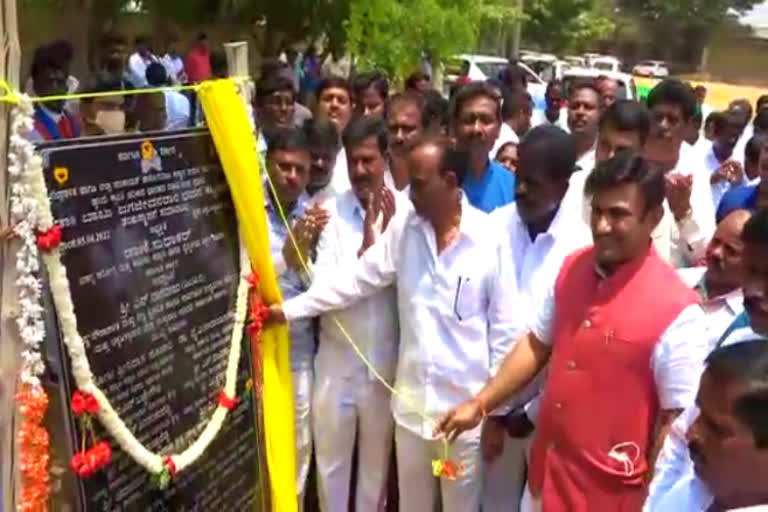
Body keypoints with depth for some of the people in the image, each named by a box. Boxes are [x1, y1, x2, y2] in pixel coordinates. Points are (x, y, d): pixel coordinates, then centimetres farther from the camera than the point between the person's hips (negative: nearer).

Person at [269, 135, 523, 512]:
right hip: (411, 405, 4)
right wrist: (289, 310, -4)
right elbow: (354, 281, 2)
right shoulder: (403, 231, -2)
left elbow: (504, 329, -8)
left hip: (466, 407, -3)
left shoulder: (490, 240, -12)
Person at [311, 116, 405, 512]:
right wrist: (366, 243, -25)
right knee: (330, 460, 15)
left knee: (377, 462, 17)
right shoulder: (331, 212, -8)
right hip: (337, 359, 0)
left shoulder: (405, 212, -8)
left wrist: (388, 233, -23)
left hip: (385, 361, 0)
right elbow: (324, 288, -13)